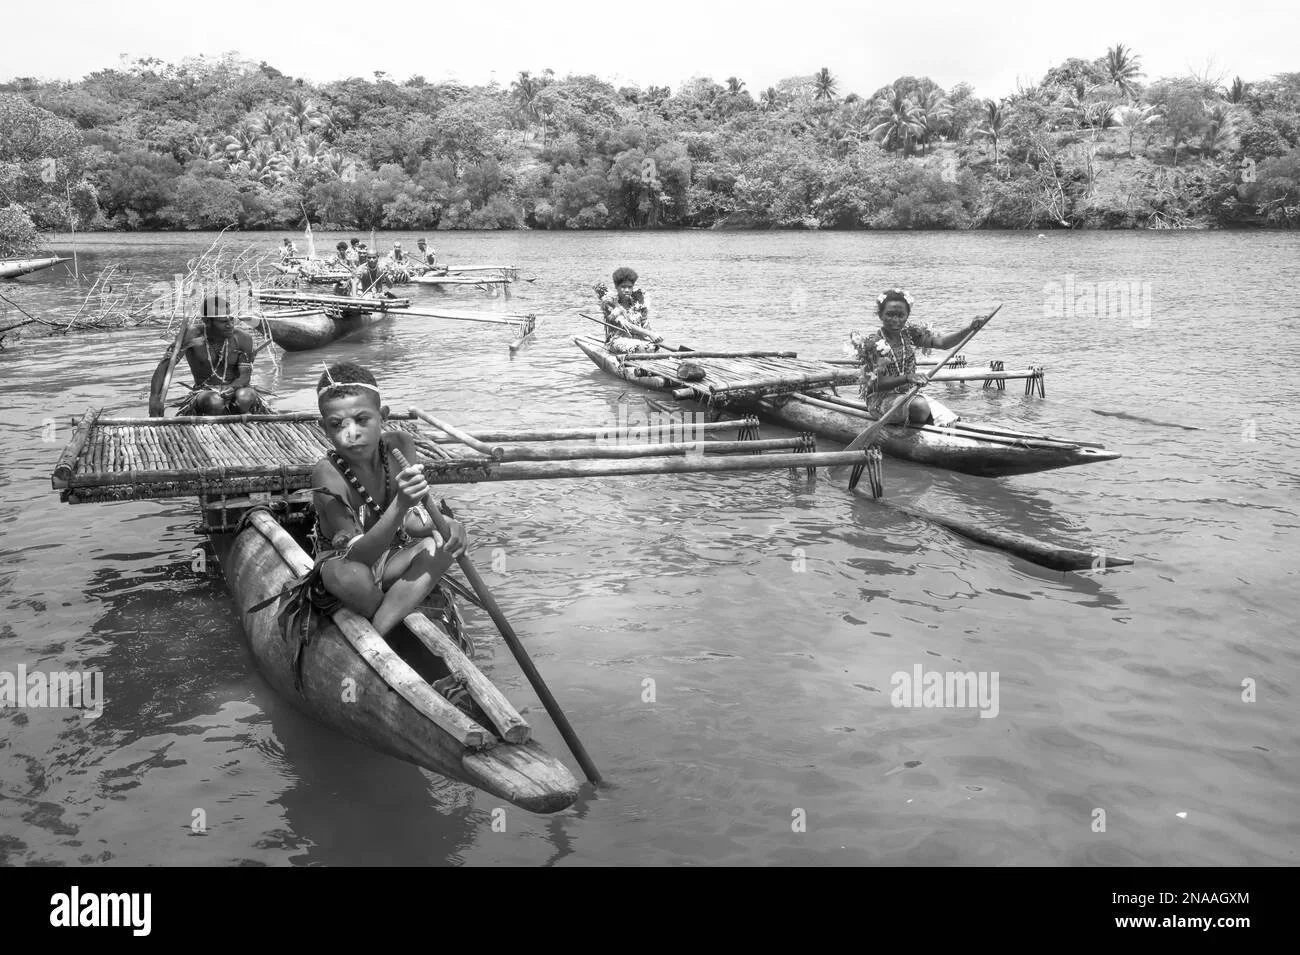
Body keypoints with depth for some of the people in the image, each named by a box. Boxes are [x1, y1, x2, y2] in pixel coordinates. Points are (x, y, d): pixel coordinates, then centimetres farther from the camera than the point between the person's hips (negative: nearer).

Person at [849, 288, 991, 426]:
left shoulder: (910, 333, 2)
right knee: (919, 406, -31)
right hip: (881, 399, -5)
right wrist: (907, 378, -34)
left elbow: (942, 342, -12)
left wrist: (970, 329, -27)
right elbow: (878, 383, -19)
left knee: (947, 422, -13)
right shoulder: (872, 343, -13)